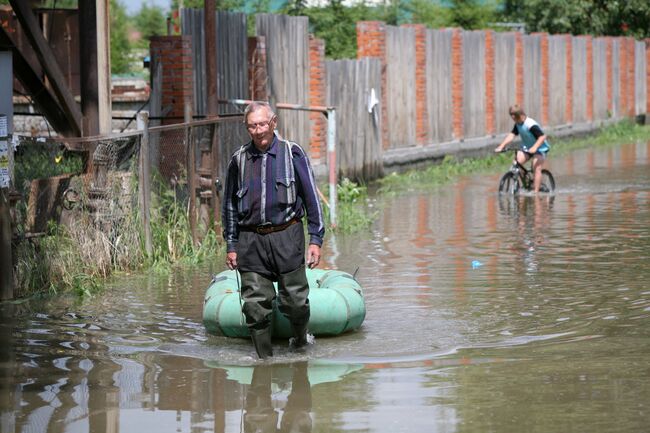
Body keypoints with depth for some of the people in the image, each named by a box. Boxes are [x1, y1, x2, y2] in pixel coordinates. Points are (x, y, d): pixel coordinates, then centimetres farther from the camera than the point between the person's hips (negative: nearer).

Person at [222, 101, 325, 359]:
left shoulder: (292, 154, 1)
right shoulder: (239, 160, 8)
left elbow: (311, 198, 4)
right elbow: (229, 205, 16)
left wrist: (316, 239, -1)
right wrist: (231, 245, 13)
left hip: (287, 236, -2)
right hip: (251, 241, 2)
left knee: (295, 301, -2)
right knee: (256, 306, -2)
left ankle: (300, 342, 27)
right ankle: (264, 359, 10)